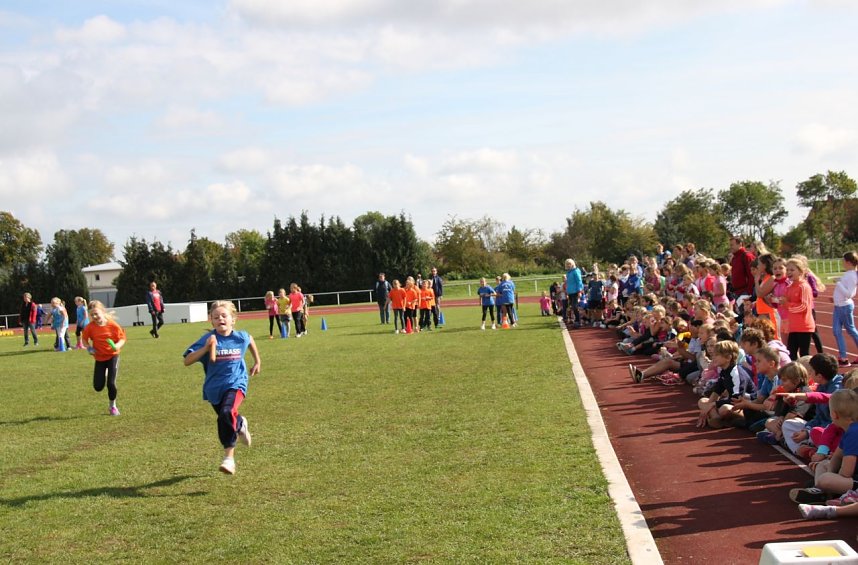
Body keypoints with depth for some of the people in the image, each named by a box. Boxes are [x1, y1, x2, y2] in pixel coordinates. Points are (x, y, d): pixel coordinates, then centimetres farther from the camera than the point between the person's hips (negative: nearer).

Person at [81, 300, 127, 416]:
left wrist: (118, 345, -30)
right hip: (99, 357, 2)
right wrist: (89, 347, -13)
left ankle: (112, 406, 15)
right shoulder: (90, 327, -12)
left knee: (111, 383, -11)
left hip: (113, 355, -2)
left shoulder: (113, 325, -17)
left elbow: (122, 338, -9)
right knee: (98, 387, 0)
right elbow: (84, 338, 6)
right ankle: (104, 374, 37)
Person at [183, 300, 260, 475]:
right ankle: (240, 424, 58)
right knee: (226, 421, 19)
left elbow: (250, 340, 20)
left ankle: (229, 457, -25)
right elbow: (187, 361, -20)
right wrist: (206, 347, -32)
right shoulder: (208, 339, -14)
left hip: (235, 384, -2)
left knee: (227, 413, -29)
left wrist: (257, 361, 26)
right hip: (214, 387, 2)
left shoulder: (241, 337, -7)